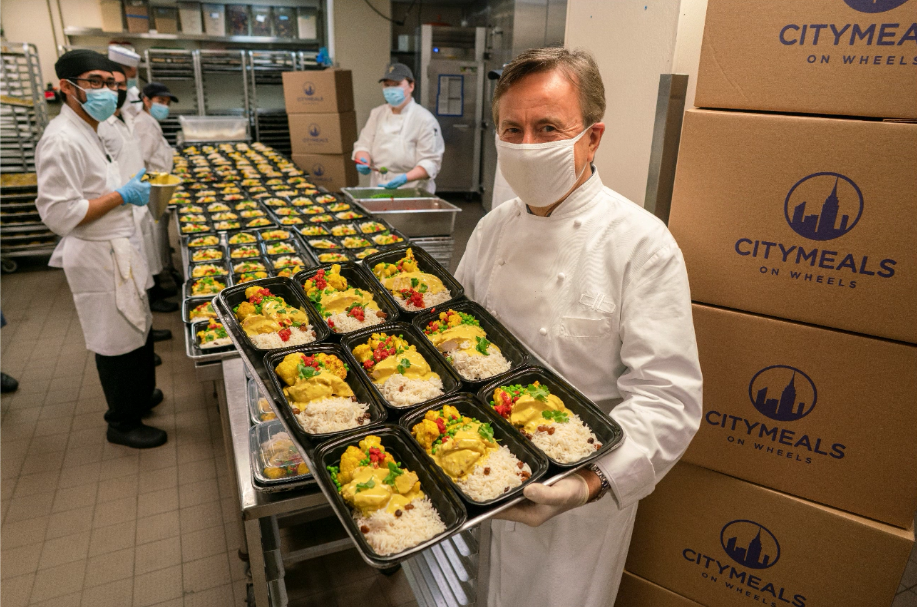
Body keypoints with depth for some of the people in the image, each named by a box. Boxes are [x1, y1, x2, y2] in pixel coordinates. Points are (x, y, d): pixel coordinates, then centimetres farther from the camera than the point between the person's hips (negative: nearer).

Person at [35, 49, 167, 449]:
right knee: (118, 342, 1)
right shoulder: (62, 140, -20)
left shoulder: (87, 132, 14)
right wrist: (122, 195, -19)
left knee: (137, 331, 21)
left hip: (116, 251, 10)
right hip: (98, 257, -10)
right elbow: (58, 213, -24)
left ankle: (138, 395, 40)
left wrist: (129, 189, 10)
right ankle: (122, 424, 18)